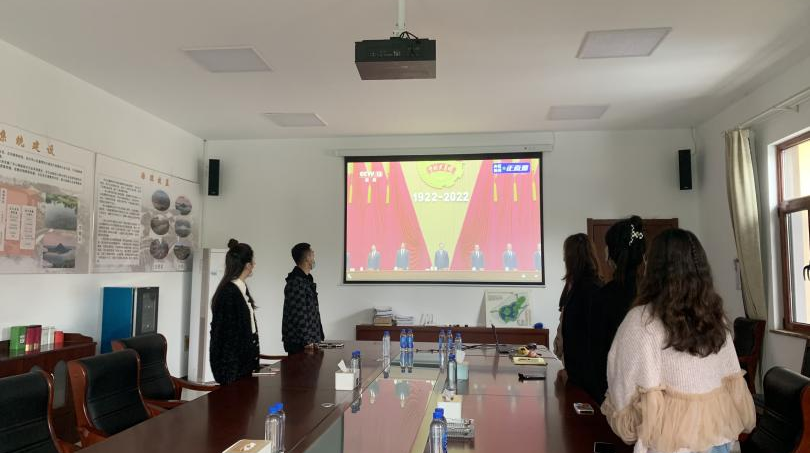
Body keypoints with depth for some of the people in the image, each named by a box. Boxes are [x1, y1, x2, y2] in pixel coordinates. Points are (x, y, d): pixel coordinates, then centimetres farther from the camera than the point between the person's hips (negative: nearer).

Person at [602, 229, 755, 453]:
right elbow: (733, 381, 6)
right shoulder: (715, 316, -2)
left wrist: (626, 425, 5)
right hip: (718, 433, 5)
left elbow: (624, 388, -12)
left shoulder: (641, 321, -19)